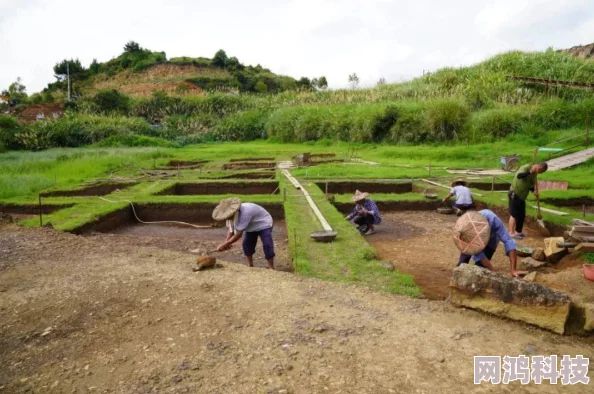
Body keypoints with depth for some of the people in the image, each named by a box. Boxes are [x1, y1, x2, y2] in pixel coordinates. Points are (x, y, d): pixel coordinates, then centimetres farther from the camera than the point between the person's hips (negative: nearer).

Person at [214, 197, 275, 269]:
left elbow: (238, 234, -38)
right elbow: (230, 229, -8)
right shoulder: (232, 213, -17)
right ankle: (250, 265, 17)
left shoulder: (245, 213, -43)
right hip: (251, 227, 8)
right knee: (247, 244, 2)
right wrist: (226, 242, -25)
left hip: (264, 224, -8)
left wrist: (225, 244, -32)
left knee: (267, 244, -17)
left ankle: (271, 268, -9)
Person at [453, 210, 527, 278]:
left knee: (479, 266, -16)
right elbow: (477, 254, -34)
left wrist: (513, 270, -51)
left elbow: (508, 241, -45)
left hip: (491, 237, -1)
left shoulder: (492, 219, -48)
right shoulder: (463, 228, -41)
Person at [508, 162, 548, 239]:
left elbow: (530, 185, 13)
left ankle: (518, 231, 25)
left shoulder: (534, 174, 9)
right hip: (514, 194, -9)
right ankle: (512, 233, -5)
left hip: (522, 196, 9)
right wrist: (529, 172, -44)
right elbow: (519, 176, -35)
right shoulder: (526, 168, -16)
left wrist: (534, 191, -7)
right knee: (514, 214, -8)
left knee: (522, 215, 13)